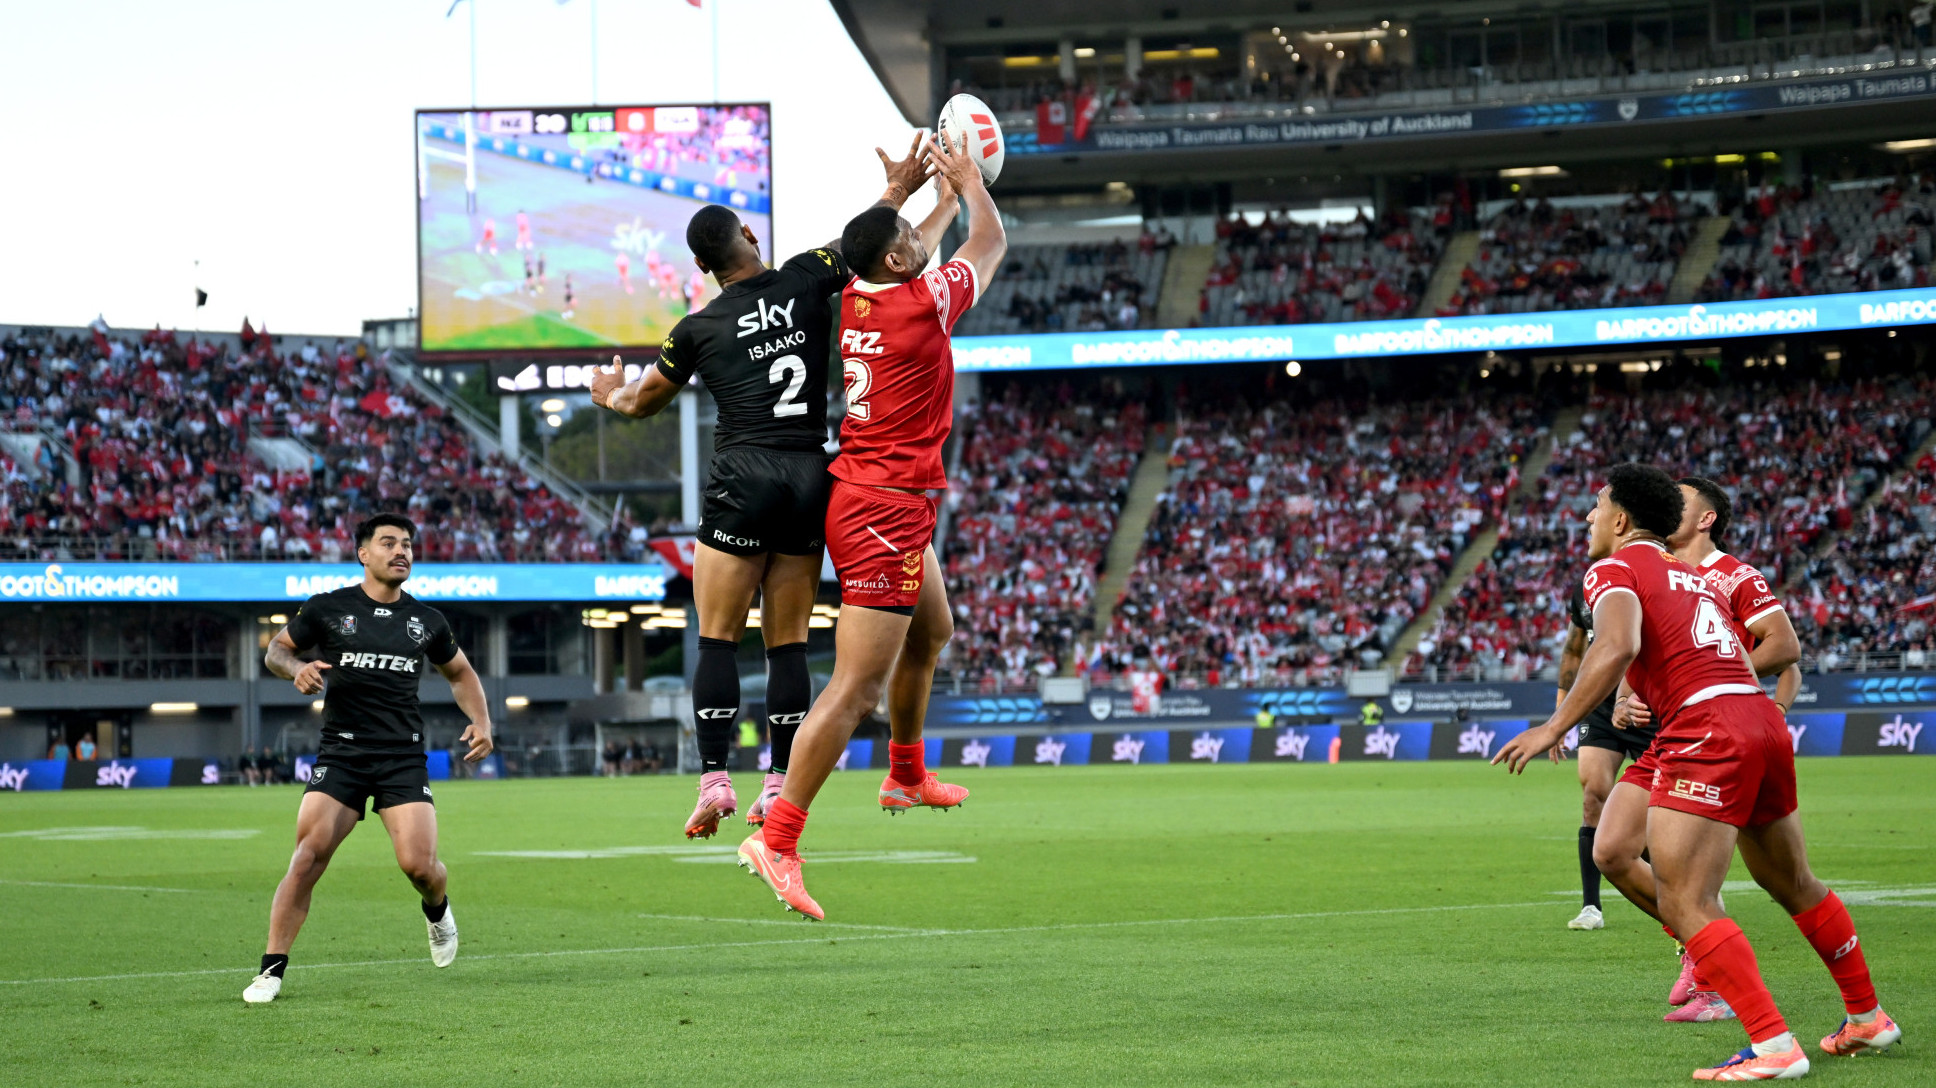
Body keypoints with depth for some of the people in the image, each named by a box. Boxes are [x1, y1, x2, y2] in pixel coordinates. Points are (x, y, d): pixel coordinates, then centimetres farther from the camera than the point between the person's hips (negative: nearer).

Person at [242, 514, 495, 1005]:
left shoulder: (427, 621, 10)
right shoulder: (328, 608, 3)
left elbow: (460, 673, 25)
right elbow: (275, 649, 13)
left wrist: (481, 720, 9)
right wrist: (296, 667, -10)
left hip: (404, 757, 1)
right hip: (340, 756, -1)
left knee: (418, 864, -13)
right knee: (308, 856, -17)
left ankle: (438, 911, 25)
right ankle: (272, 970, -10)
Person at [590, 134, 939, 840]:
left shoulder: (698, 329, 3)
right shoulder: (807, 280, 2)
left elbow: (646, 403, 20)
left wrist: (611, 396, 40)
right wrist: (898, 190, 32)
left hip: (742, 480, -3)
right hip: (812, 479, 3)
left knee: (717, 638, 1)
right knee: (788, 642, 7)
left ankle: (714, 778, -9)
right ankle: (780, 787, 5)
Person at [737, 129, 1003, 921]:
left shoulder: (855, 299, 4)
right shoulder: (923, 305, -17)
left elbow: (910, 257, 31)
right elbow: (992, 243, 3)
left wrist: (947, 198, 41)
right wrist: (971, 182, 20)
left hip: (863, 494, 10)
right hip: (885, 511, -10)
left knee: (933, 630, 31)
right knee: (856, 688, -11)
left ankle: (907, 776, 46)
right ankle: (778, 840, -14)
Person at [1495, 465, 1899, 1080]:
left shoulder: (1614, 570, 2)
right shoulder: (1695, 577, 25)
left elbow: (1618, 645, -19)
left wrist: (1554, 727, -20)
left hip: (1706, 730, -9)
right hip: (1763, 721, 9)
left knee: (1683, 904, -12)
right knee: (1794, 885, 24)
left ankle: (1774, 1046, -19)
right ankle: (1868, 1018, 34)